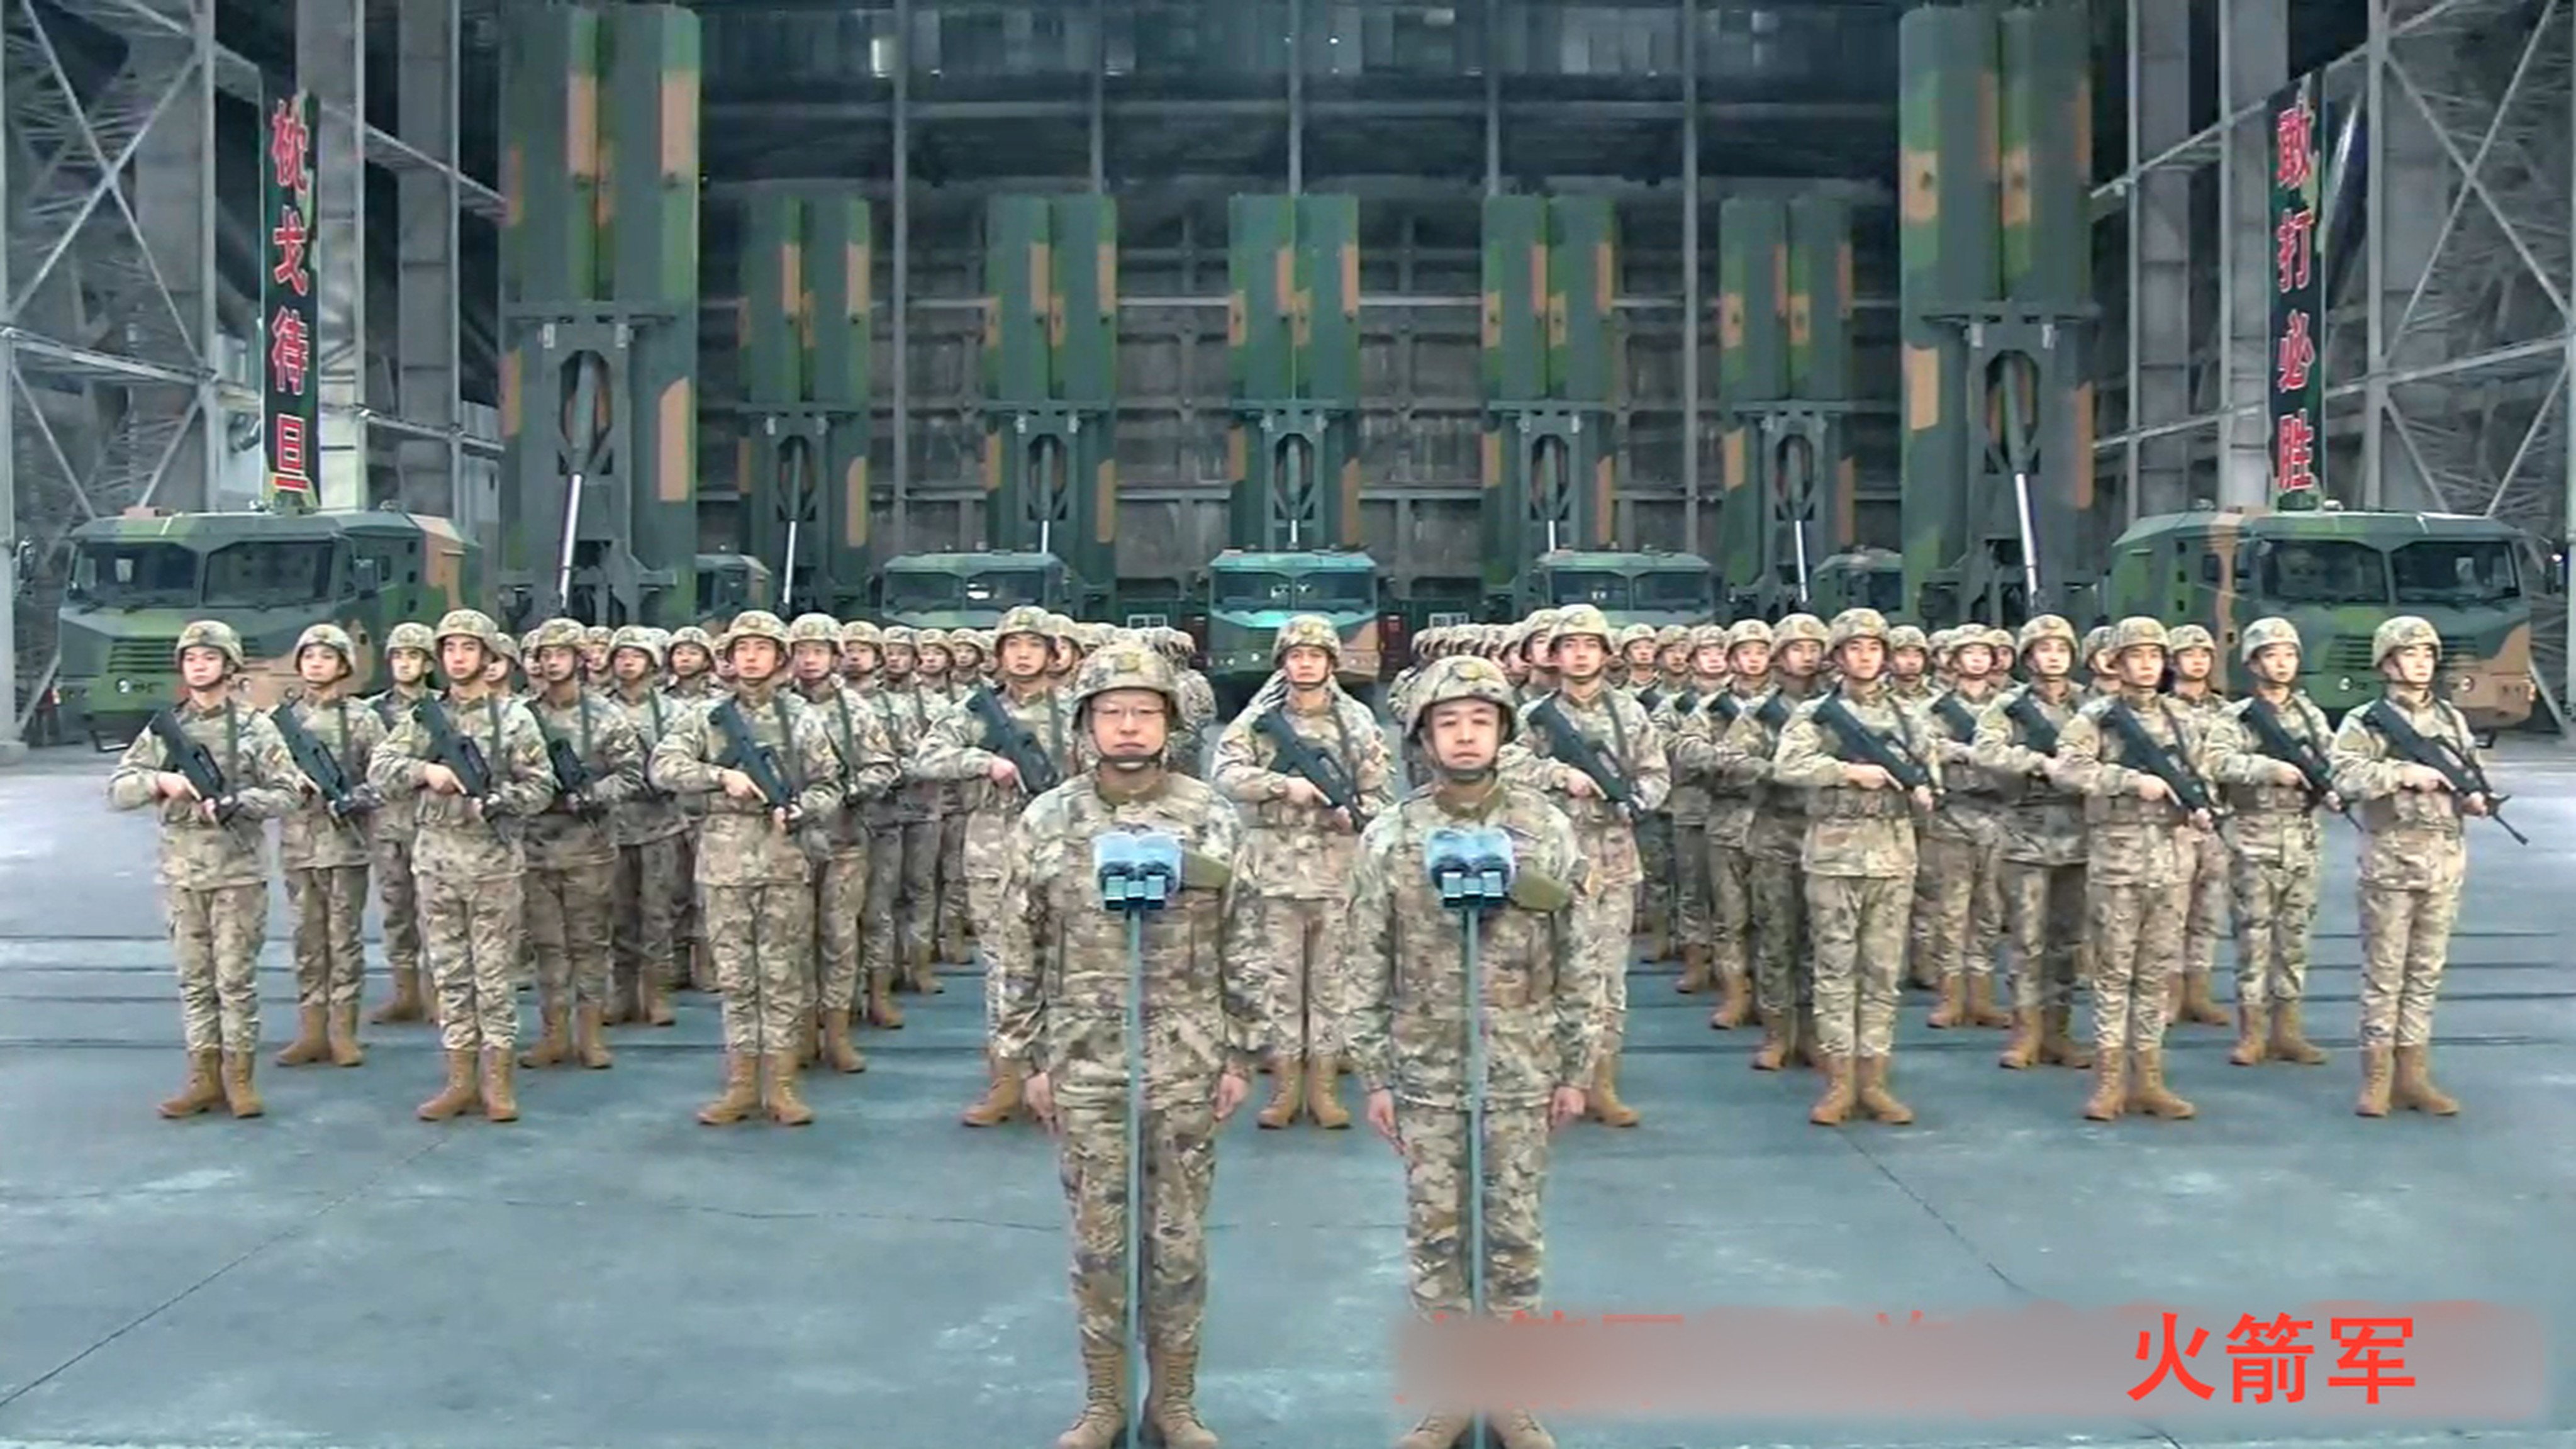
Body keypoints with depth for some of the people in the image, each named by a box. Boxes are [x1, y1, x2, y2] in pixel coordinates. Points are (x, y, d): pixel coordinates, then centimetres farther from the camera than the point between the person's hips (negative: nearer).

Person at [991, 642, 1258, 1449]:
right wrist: (1025, 1059, 1)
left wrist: (1241, 1055, -1)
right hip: (1083, 1065, 0)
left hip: (1188, 1065, 0)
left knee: (1179, 1241, 9)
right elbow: (1015, 952, 3)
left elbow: (1243, 948, 2)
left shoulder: (1214, 821, -1)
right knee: (1098, 1240, 9)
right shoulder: (1045, 823, -1)